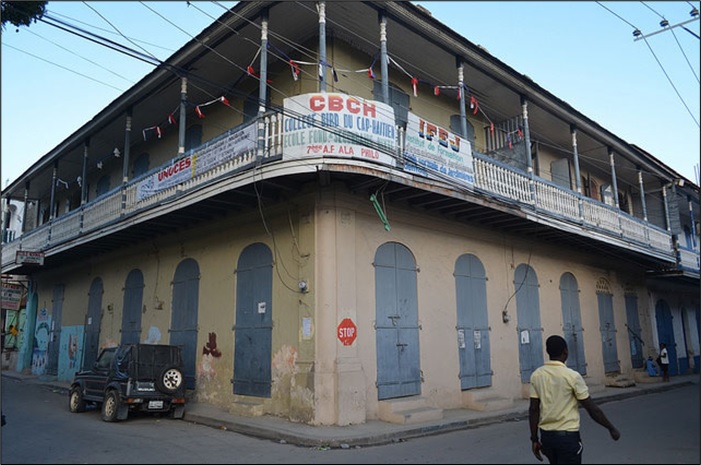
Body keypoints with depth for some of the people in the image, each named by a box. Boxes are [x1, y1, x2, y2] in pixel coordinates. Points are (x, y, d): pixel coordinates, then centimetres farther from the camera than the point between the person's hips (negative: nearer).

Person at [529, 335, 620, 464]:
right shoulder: (572, 376, -14)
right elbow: (592, 409, -9)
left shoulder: (536, 375, -1)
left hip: (546, 435, 5)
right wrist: (611, 428, 6)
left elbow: (533, 409, 0)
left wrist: (534, 439, 6)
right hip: (567, 436, -5)